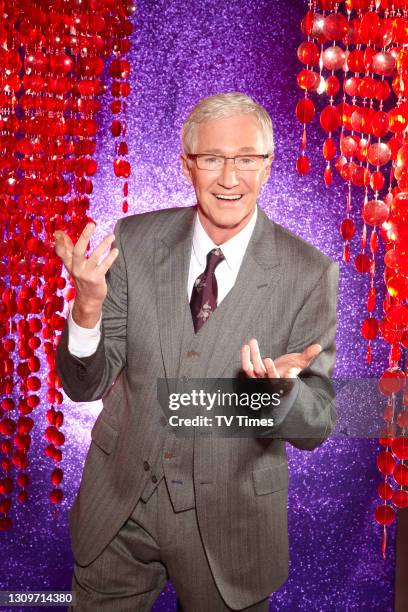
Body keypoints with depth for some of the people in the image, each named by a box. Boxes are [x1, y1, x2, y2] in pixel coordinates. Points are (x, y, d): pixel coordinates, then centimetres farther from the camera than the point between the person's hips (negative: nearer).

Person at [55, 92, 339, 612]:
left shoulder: (308, 273, -14)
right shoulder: (135, 241, -8)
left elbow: (316, 427, -9)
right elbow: (84, 385, -6)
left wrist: (281, 389, -32)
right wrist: (88, 307, -27)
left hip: (230, 521, -1)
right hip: (118, 507, 2)